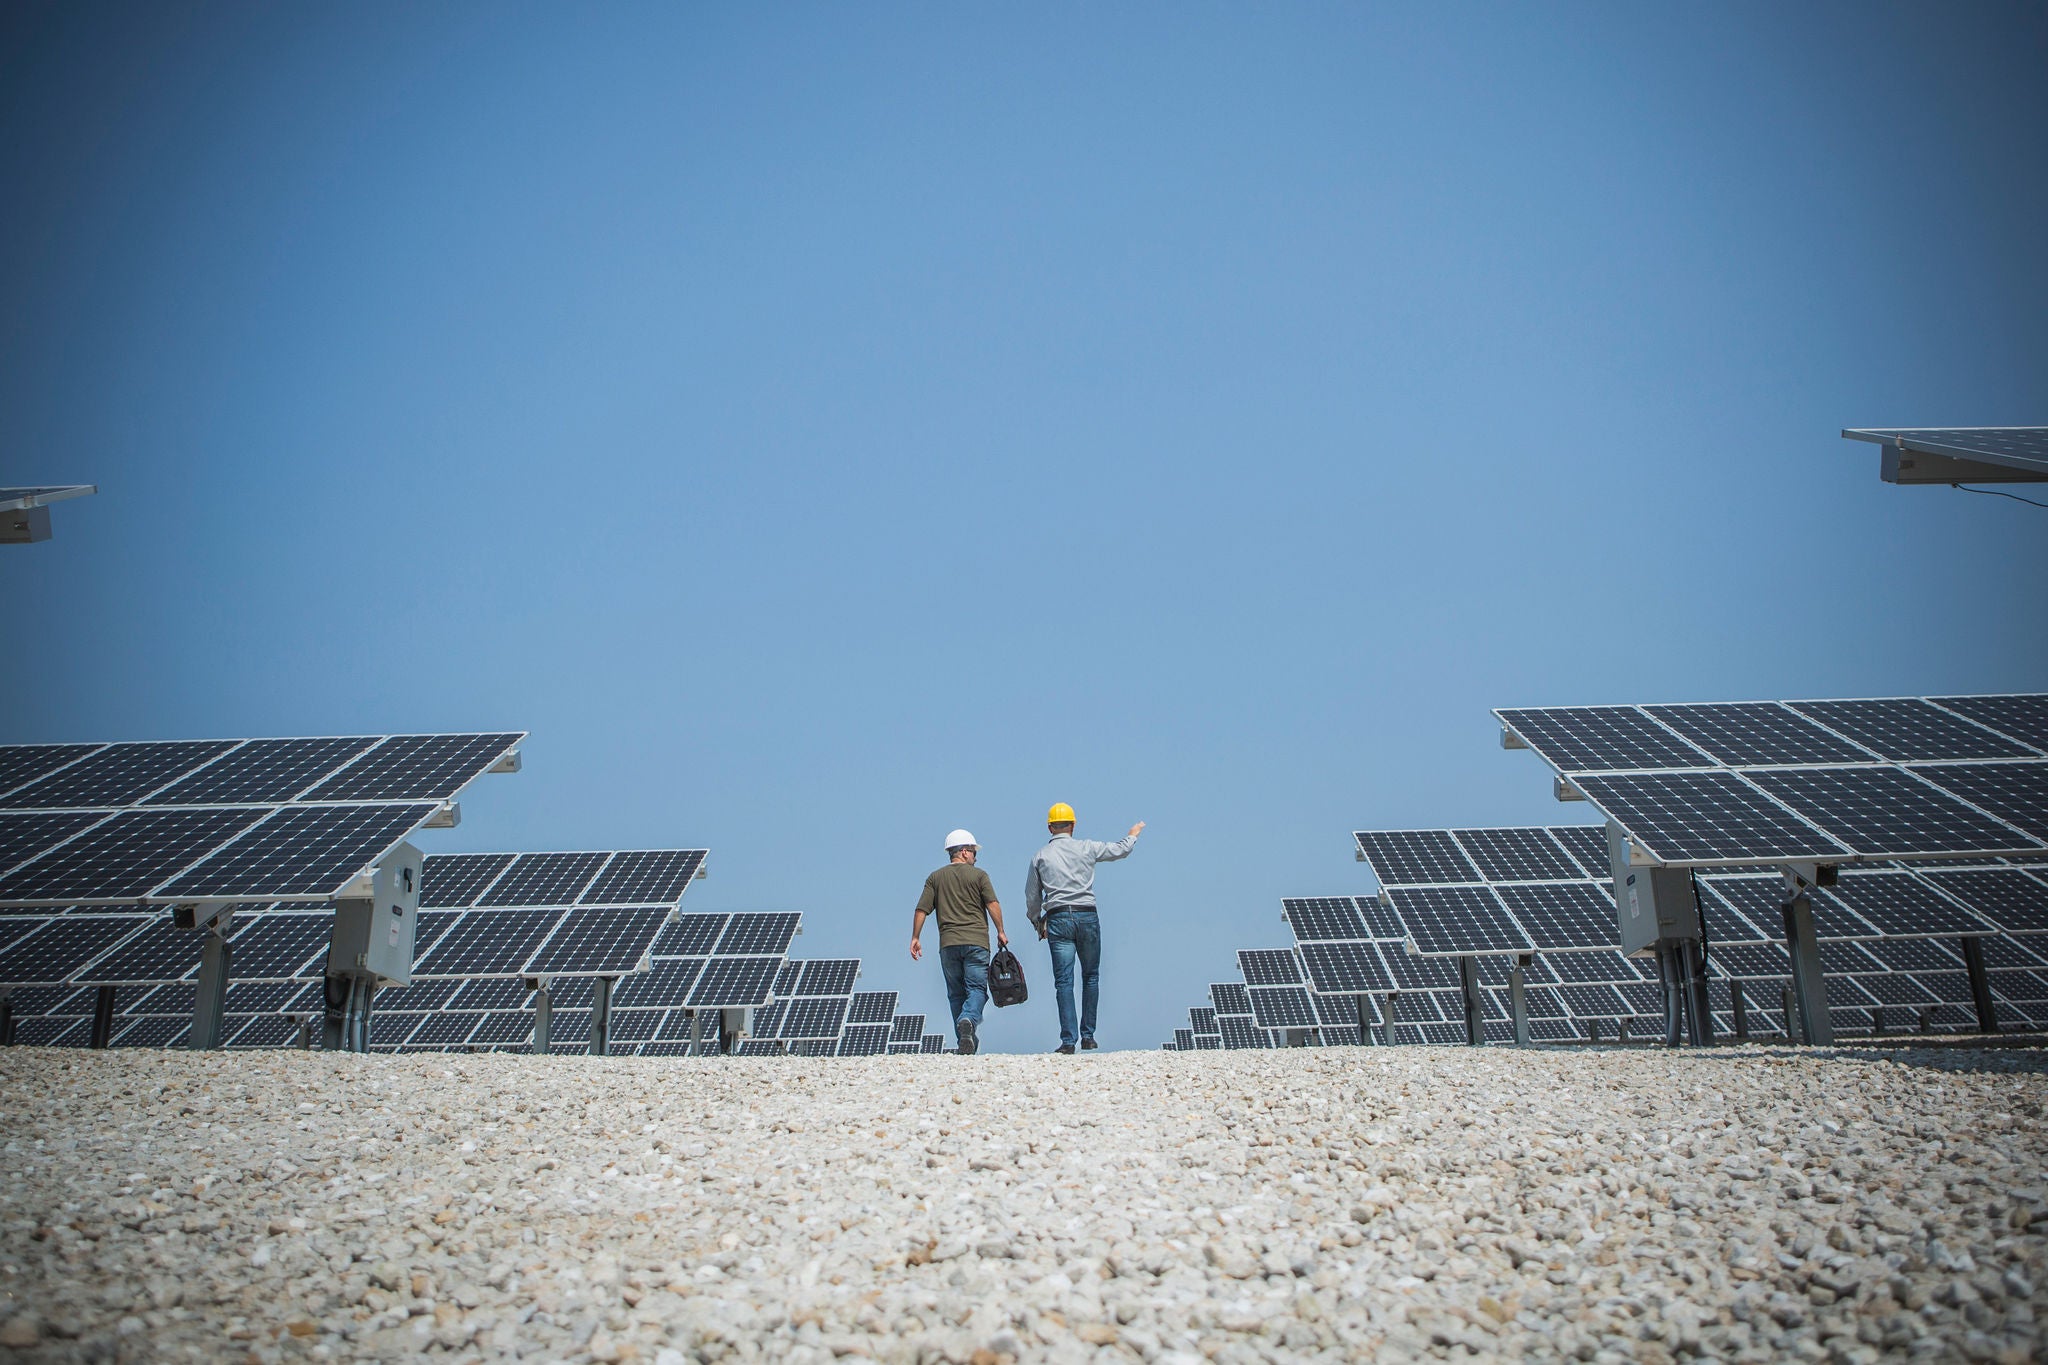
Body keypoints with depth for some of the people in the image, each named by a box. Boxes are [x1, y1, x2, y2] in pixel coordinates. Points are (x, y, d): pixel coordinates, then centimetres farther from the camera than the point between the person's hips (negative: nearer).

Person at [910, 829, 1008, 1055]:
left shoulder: (935, 878, 12)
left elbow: (921, 910, 7)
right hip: (976, 941, -3)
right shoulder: (978, 875, 5)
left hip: (948, 944, 3)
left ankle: (966, 1046, 10)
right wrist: (1000, 932, 2)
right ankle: (968, 1020, -33)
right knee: (976, 988, -3)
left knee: (956, 993, 10)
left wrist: (915, 938, 12)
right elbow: (993, 904, -5)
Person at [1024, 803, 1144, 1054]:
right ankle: (1088, 1036, 13)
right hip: (1087, 917, 0)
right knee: (1091, 976, 13)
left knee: (1064, 981, -1)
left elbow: (1032, 898, 10)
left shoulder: (1040, 856, 7)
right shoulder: (1087, 848, 5)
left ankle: (1068, 1040, -7)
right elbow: (1121, 850, 18)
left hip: (1058, 920, 0)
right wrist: (1133, 835, 39)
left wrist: (1038, 923, 24)